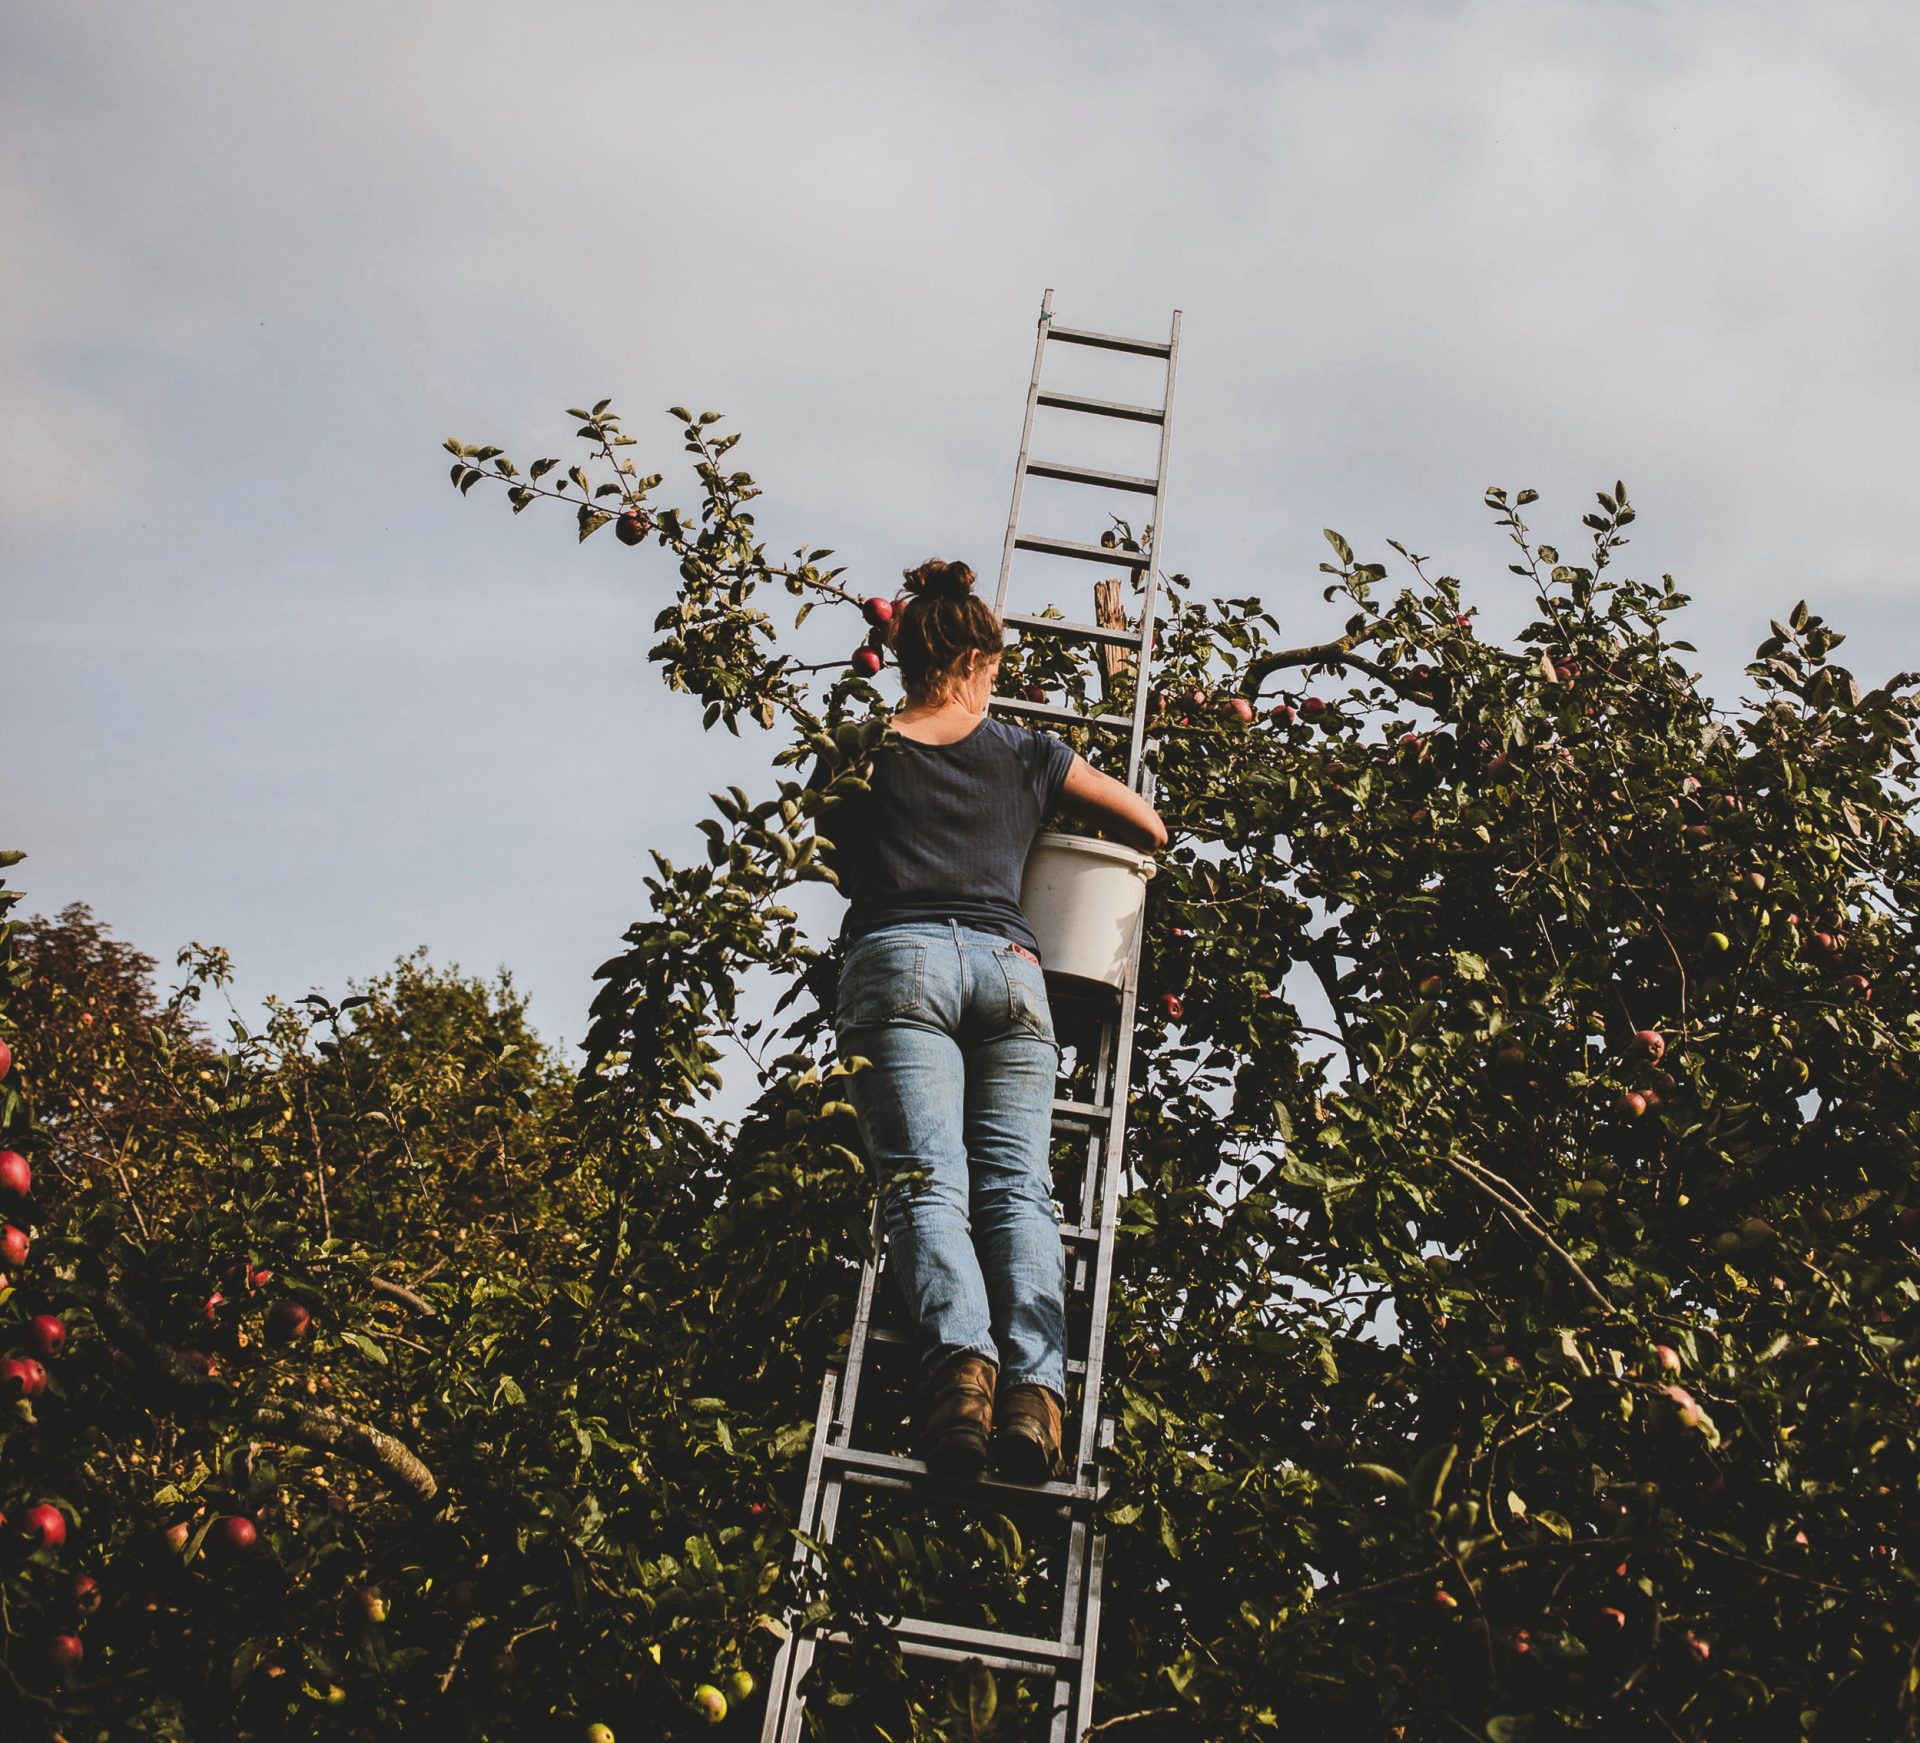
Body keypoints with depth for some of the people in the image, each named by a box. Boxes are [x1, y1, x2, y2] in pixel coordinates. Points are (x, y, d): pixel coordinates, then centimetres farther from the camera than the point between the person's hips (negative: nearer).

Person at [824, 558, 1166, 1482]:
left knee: (925, 1181, -12)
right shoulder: (1026, 755, 19)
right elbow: (1151, 829, 26)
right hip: (1007, 960, 1)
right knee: (1017, 1185, -4)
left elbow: (841, 867, 28)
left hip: (898, 956, -1)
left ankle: (960, 1354, -36)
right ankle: (1034, 1383, -23)